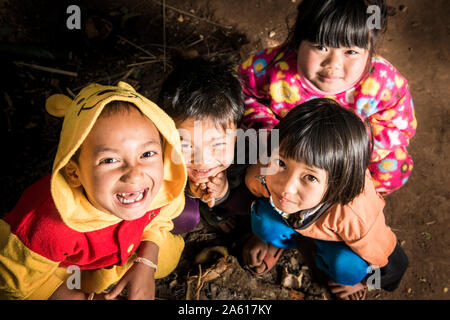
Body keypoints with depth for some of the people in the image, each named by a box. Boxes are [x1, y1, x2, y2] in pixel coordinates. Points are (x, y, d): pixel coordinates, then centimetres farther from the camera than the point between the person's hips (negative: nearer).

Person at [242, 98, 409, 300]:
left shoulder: (356, 217, -45)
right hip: (296, 221, 3)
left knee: (347, 267, -28)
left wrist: (362, 281, -2)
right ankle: (277, 241, 13)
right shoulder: (261, 175, -35)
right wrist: (264, 236, 8)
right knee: (264, 220, -23)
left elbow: (386, 259, -23)